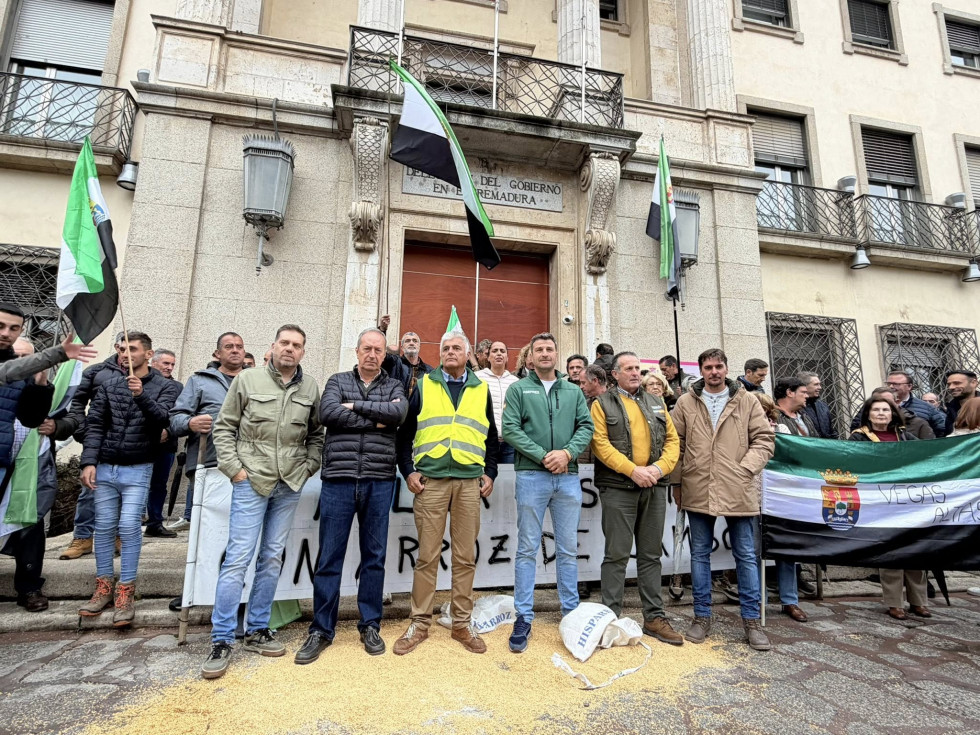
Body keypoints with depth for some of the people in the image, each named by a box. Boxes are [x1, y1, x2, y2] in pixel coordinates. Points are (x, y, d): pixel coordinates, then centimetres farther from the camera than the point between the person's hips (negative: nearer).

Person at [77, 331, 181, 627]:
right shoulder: (109, 385, 8)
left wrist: (142, 396, -28)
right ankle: (104, 588, 21)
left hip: (138, 470, -3)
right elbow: (94, 425, 5)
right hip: (105, 468, 4)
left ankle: (125, 591, 3)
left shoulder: (166, 386, -1)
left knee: (129, 527, -8)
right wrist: (88, 462, -4)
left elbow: (164, 419, -13)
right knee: (104, 527, 8)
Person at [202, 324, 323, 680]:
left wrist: (308, 467, 1)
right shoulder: (247, 379, -2)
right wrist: (234, 468, -6)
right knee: (238, 558, -2)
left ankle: (257, 631, 26)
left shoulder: (310, 388, 4)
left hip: (289, 486, 3)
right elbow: (223, 427, 1)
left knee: (272, 558, 11)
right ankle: (221, 641, 11)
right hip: (251, 481, -3)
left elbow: (317, 434, 11)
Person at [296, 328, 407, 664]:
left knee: (374, 556, 10)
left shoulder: (394, 386, 10)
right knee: (329, 557, 6)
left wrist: (355, 405, -10)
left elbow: (399, 412, -12)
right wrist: (376, 421, -10)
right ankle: (321, 630, 22)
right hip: (338, 479, 0)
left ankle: (370, 626, 26)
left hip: (379, 481, 1)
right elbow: (328, 414, -10)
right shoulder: (337, 381, 10)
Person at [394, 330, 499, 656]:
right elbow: (405, 432, 8)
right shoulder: (423, 385, 9)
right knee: (427, 555, 4)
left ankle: (462, 623, 22)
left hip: (470, 482, 2)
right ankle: (420, 622, 20)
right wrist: (408, 470, -1)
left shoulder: (481, 389, 13)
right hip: (430, 480, -1)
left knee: (465, 556, 8)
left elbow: (491, 437, 15)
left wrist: (490, 473, 6)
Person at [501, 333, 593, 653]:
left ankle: (571, 612, 28)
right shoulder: (518, 389, 3)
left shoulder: (574, 392, 12)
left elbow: (586, 427, 4)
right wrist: (543, 456, -14)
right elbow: (510, 429, -7)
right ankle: (523, 618, 16)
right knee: (527, 549, 5)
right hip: (531, 476, -3)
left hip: (568, 477, 3)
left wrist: (567, 452, -13)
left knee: (568, 549, 13)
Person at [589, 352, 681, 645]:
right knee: (617, 555, 1)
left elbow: (672, 439, 11)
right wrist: (633, 470, -16)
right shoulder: (602, 404, 2)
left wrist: (660, 467, -7)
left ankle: (654, 617, 24)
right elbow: (600, 444, -9)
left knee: (651, 555, 13)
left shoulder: (656, 403, 16)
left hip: (654, 488, 5)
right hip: (618, 488, -4)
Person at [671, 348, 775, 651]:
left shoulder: (746, 402, 4)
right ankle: (702, 617, 24)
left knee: (746, 555, 9)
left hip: (738, 492, 0)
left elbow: (764, 439, 3)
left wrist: (746, 468, -9)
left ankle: (751, 620, 24)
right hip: (698, 491, 1)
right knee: (699, 554, 10)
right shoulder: (686, 403, 4)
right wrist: (678, 480, 3)